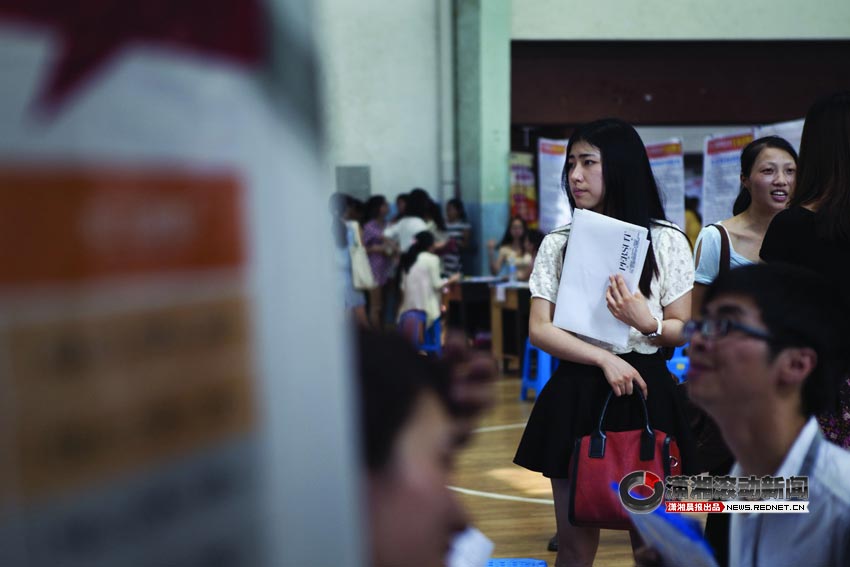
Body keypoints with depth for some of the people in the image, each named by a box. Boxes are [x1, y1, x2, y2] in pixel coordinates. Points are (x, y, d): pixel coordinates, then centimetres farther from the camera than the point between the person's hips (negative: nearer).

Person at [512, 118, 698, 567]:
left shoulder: (666, 240, -1)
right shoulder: (557, 243, 3)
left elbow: (685, 331, 1)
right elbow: (539, 330, -3)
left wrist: (648, 324, -21)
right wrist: (604, 359, -15)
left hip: (645, 393, -1)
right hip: (575, 395, 1)